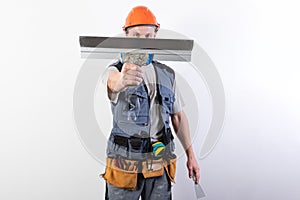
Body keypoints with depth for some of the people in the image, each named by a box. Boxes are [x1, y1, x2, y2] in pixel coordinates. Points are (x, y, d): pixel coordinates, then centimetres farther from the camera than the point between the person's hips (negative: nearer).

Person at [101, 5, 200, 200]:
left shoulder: (167, 74, 6)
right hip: (126, 162, -3)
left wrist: (191, 155, 10)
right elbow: (113, 82, -34)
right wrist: (123, 80, -58)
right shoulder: (116, 70, -8)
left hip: (161, 162, 4)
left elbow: (178, 116, 11)